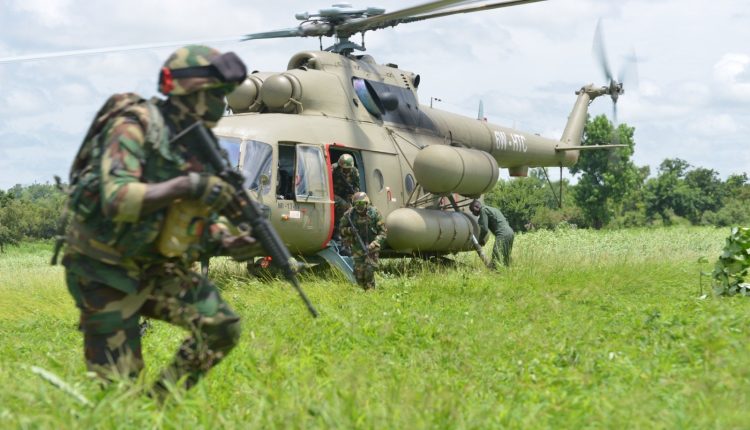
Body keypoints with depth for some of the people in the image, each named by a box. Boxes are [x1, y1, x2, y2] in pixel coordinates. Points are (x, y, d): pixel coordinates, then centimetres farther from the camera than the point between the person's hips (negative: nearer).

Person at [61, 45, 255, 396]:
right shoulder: (134, 126, -17)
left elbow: (195, 220, 13)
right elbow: (116, 199, -31)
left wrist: (229, 243, -7)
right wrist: (186, 187, -35)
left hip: (157, 269, 7)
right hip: (105, 270, -7)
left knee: (222, 326, -5)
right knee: (117, 383, -6)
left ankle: (161, 401, 10)